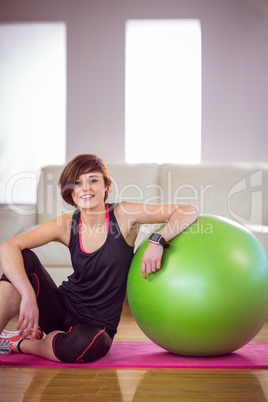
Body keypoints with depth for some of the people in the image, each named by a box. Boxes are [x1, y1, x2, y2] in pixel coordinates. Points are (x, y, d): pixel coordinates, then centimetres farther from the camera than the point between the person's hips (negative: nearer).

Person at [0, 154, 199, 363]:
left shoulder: (124, 214, -12)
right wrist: (28, 295, -32)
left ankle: (19, 343, -8)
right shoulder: (66, 225, -7)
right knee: (24, 259, -22)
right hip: (62, 309, 2)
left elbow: (189, 211, -15)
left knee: (82, 345, -38)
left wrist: (158, 241, -32)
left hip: (96, 325, -1)